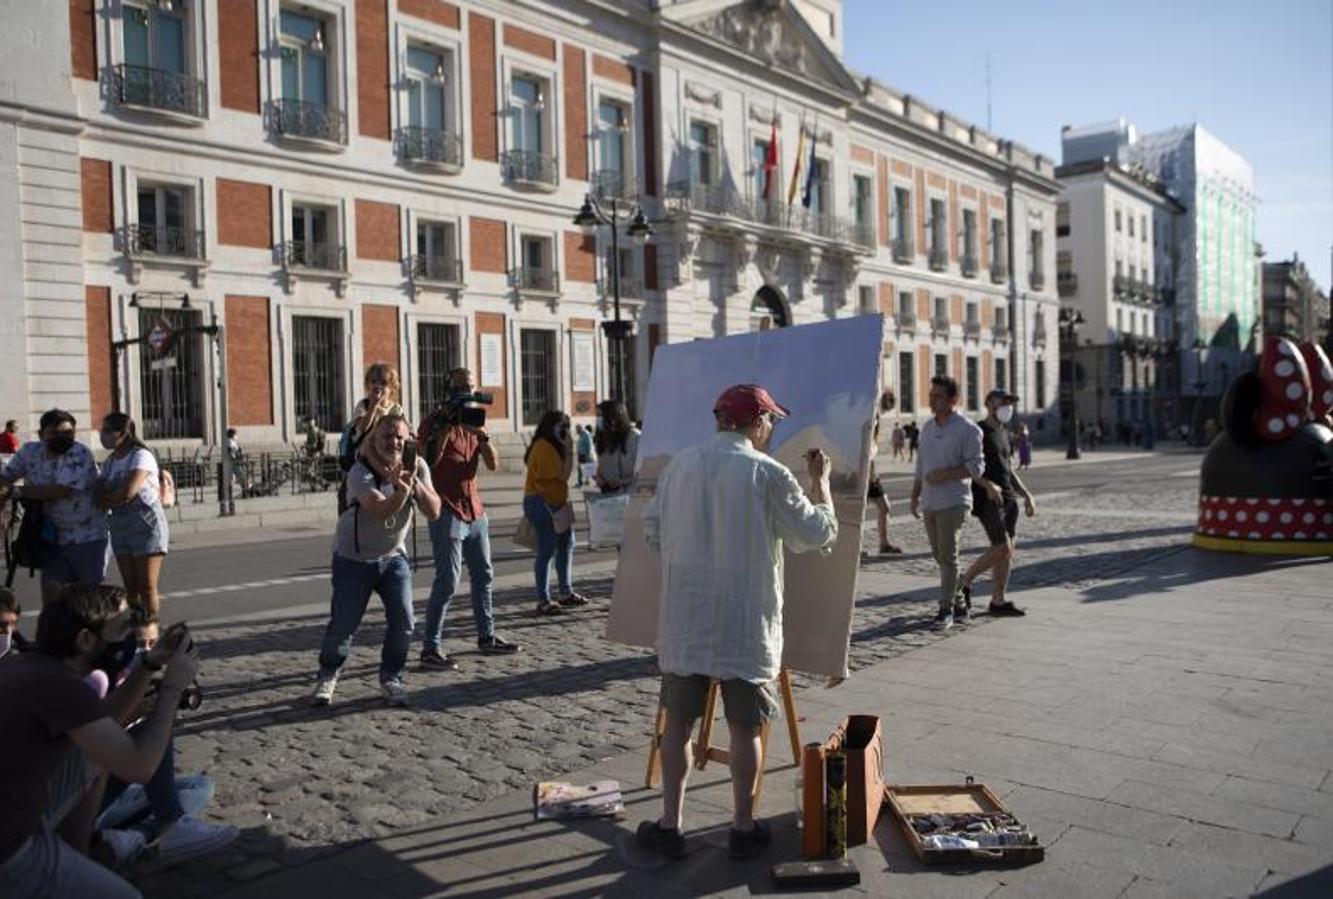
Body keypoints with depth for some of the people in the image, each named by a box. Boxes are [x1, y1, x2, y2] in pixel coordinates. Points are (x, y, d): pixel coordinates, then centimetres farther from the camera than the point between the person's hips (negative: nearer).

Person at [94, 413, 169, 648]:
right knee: (130, 588, 6)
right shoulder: (110, 462, 14)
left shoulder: (141, 456, -11)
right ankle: (134, 631, 10)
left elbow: (127, 492, -22)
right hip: (120, 528, 7)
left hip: (147, 525, -7)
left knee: (147, 587, -6)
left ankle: (150, 631, 0)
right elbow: (99, 492, 6)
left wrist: (106, 500, -4)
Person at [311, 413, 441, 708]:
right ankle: (327, 676, 26)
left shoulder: (417, 466, -8)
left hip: (393, 556, 4)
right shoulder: (361, 473, -23)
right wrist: (403, 488, -50)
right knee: (342, 625, -1)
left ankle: (391, 678, 15)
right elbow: (382, 511, -37)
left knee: (403, 622, -6)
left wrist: (415, 482, -30)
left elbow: (434, 512, -17)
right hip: (354, 559, -3)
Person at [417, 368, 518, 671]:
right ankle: (431, 648, -7)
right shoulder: (435, 421, -5)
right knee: (447, 581, -12)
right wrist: (446, 426, -21)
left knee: (483, 575, 14)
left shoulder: (474, 423, 14)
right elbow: (428, 461, -19)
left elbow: (492, 464, 3)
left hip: (475, 510, 7)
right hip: (447, 511, -7)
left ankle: (487, 637, 26)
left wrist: (480, 431, -10)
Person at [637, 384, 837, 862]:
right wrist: (820, 481, 11)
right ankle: (744, 827, 23)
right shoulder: (768, 473, -11)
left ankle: (669, 825, 20)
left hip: (684, 620, 3)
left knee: (678, 722, 13)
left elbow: (653, 531, 8)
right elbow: (818, 534, -3)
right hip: (746, 624, -3)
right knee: (744, 728, 11)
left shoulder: (679, 465, 0)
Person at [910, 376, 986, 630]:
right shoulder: (927, 426, 12)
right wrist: (915, 495, 18)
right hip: (929, 502, 7)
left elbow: (975, 467, -11)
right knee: (940, 556, 10)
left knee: (948, 556, -8)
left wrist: (944, 474, -19)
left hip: (953, 502, -6)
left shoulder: (967, 430, -7)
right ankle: (958, 603, 21)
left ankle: (946, 610, -3)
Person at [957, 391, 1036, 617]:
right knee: (1002, 548, -15)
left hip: (1008, 498, 8)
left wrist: (1027, 495, 18)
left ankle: (998, 602, 10)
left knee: (1007, 551, 5)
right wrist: (988, 485, -29)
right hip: (986, 499, -8)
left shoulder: (1003, 433, 19)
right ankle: (964, 581, 3)